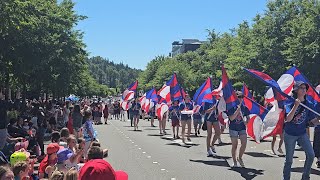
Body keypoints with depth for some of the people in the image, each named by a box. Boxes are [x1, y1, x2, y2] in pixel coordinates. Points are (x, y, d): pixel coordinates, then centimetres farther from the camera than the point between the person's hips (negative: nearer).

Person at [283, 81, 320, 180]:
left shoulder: (309, 104, -2)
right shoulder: (290, 103, -11)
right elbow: (288, 119, -25)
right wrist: (296, 105, -33)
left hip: (302, 134, 3)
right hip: (290, 134, -3)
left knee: (311, 155, -10)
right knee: (289, 159, 5)